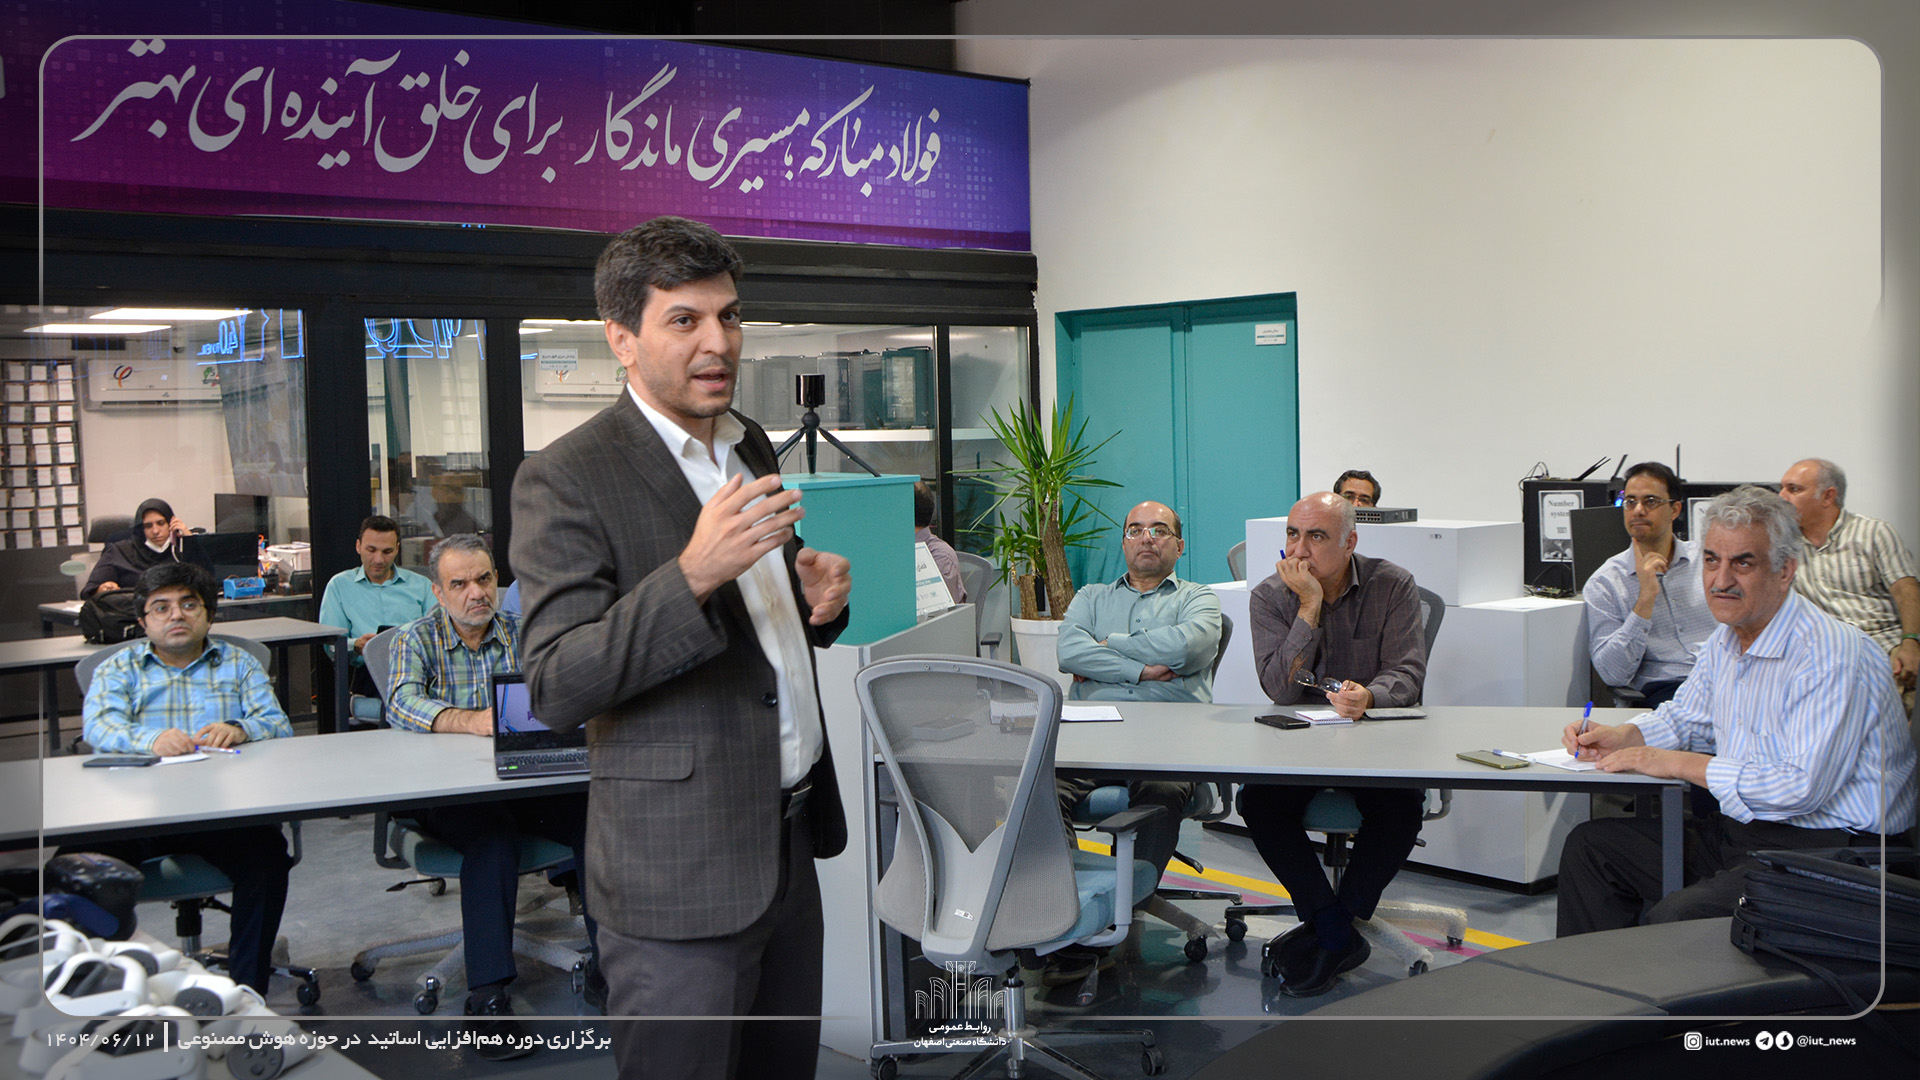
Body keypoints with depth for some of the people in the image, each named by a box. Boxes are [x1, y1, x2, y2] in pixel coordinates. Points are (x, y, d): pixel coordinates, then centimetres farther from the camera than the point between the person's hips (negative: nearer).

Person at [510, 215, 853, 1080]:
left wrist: (815, 599, 0)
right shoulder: (565, 480, -13)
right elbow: (556, 688, -19)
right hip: (681, 874, -7)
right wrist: (693, 574, -31)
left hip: (791, 839, 8)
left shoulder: (750, 445, 11)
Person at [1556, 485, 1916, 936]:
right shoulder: (1728, 637, 9)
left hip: (1824, 849, -9)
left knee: (1675, 920, -30)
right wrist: (1619, 737, 4)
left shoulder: (1832, 654, -20)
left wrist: (1676, 763, -18)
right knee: (1590, 845, 6)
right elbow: (1684, 719, 26)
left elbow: (1803, 787, -27)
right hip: (1740, 831, 9)